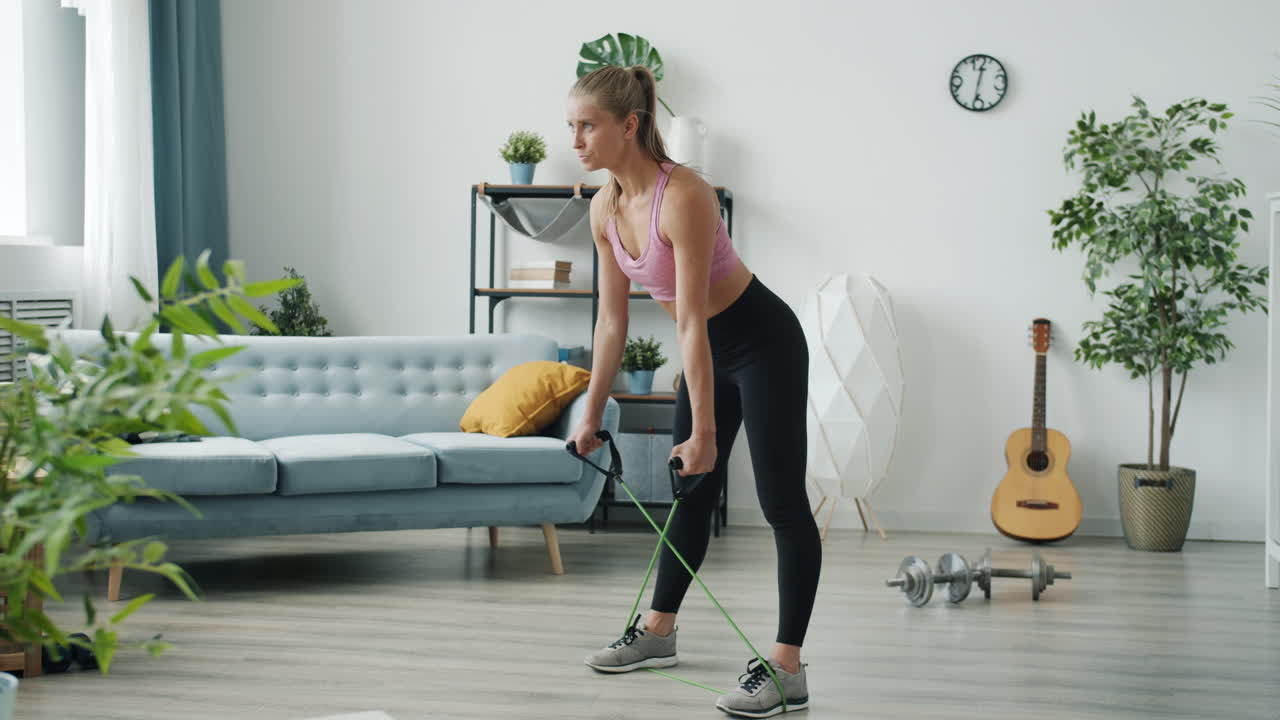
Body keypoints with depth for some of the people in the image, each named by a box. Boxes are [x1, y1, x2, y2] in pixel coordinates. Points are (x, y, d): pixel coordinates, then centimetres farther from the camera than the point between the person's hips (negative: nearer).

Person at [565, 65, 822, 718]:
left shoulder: (683, 197, -30)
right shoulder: (605, 208, -5)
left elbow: (691, 323, -31)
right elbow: (611, 321, 2)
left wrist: (703, 432, -29)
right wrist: (591, 417, 4)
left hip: (763, 342, -9)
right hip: (711, 346, 9)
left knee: (781, 500, -8)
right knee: (689, 489, 18)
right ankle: (657, 631, 32)